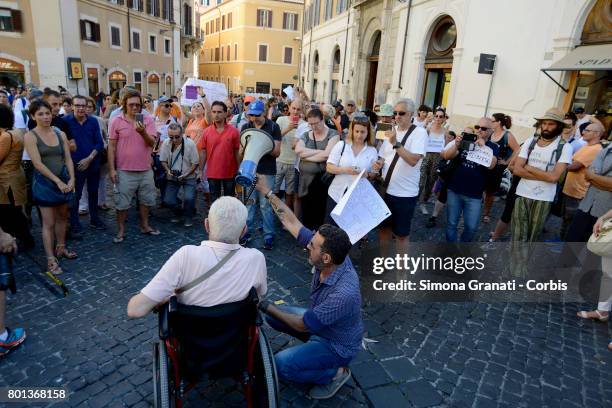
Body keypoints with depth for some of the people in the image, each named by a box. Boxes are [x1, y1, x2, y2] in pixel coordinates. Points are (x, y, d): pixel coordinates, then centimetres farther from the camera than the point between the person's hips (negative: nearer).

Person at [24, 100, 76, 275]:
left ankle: (60, 248, 32)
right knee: (49, 222, -2)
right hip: (45, 182, -4)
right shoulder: (30, 136, -8)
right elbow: (37, 163, -14)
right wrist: (57, 181, -18)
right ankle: (51, 259, 5)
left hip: (64, 181, 5)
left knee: (62, 216, 15)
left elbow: (68, 158, 2)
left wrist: (71, 179, -10)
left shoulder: (60, 134, 5)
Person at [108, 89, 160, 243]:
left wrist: (143, 132, -29)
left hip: (145, 169, 2)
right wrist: (111, 169, -5)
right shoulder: (117, 122, -3)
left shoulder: (148, 119, 0)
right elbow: (111, 147, -1)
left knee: (145, 199, 15)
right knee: (122, 202, 6)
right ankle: (121, 230, 20)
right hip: (124, 170, -2)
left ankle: (145, 225, 32)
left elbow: (152, 142, -9)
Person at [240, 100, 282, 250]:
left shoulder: (273, 127, -4)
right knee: (248, 202, 8)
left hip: (267, 172, -3)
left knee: (266, 205, 1)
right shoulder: (246, 127, 5)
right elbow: (241, 151, 9)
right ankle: (247, 231, 21)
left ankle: (269, 235, 11)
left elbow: (277, 152, -6)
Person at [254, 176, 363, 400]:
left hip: (336, 345, -7)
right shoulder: (329, 259, -21)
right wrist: (268, 193, -17)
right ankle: (312, 348, 17)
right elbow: (292, 223, -15)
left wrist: (267, 306, -21)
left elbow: (303, 325, -29)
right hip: (318, 322, 7)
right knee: (271, 313, 7)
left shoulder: (344, 294, -40)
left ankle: (335, 373, 1)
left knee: (279, 364, -20)